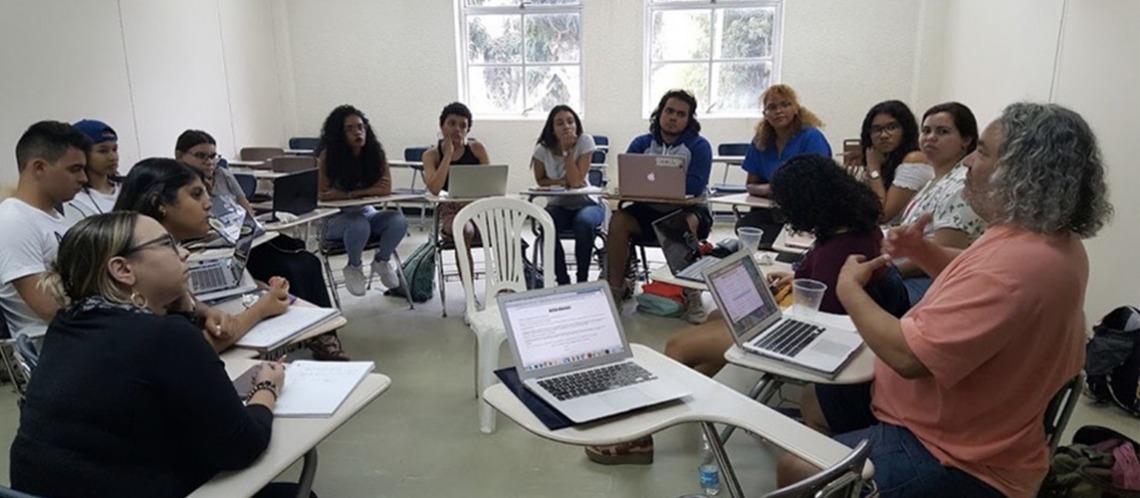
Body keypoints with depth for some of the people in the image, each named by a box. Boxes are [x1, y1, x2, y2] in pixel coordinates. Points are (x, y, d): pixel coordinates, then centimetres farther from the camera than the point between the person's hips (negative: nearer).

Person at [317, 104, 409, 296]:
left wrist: (351, 193, -20)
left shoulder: (376, 153, -6)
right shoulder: (328, 155, -11)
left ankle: (382, 260, 5)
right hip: (336, 219, -3)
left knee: (398, 220, -26)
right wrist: (369, 190, -15)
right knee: (359, 225, -36)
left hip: (367, 213, 3)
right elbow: (322, 195, -13)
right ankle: (354, 266, -3)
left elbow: (386, 189, -13)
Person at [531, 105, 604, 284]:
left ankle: (582, 280, -15)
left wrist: (567, 150, -23)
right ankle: (562, 281, -13)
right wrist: (563, 182, -13)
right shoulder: (542, 149, -7)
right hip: (558, 205, 2)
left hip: (586, 202, -1)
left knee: (583, 222, -35)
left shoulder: (585, 141, -13)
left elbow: (576, 181, -20)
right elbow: (540, 181, 4)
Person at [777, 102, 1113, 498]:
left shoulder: (1016, 264, -34)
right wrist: (923, 252, 1)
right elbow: (975, 283, 21)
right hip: (962, 424, 10)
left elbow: (907, 355, -32)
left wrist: (850, 289, -15)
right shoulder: (1050, 240, 2)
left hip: (957, 462, -10)